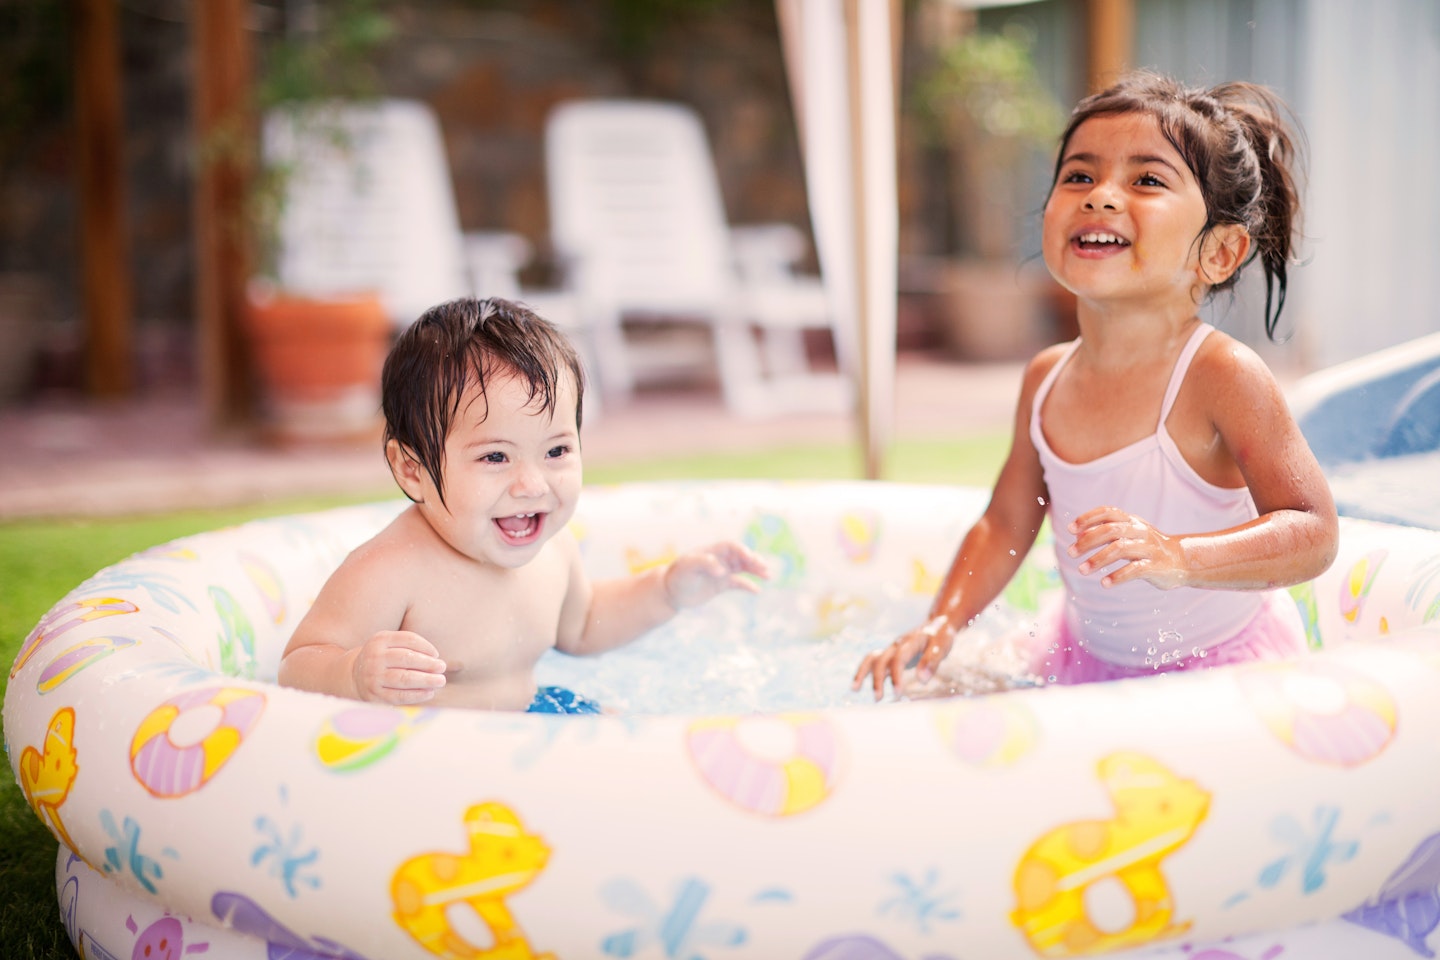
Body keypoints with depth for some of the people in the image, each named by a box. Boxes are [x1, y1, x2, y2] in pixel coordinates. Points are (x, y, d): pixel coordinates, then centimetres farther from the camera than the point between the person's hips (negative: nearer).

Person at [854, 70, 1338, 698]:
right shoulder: (1047, 378, -4)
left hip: (1218, 668, -5)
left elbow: (1313, 533, -30)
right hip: (1087, 658, 5)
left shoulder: (1221, 375, -24)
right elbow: (1006, 524, 7)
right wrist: (944, 623, -6)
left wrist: (1177, 557, -46)